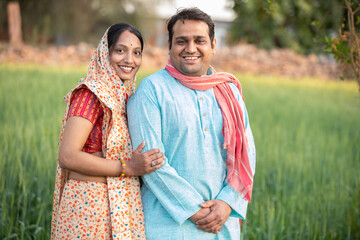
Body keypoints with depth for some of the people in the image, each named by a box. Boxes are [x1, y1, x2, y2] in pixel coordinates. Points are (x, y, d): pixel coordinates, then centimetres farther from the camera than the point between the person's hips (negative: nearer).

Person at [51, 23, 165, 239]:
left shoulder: (129, 96, 11)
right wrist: (127, 168, -18)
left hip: (123, 204, 8)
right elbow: (68, 156, -20)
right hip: (90, 205, -7)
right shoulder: (92, 94, -12)